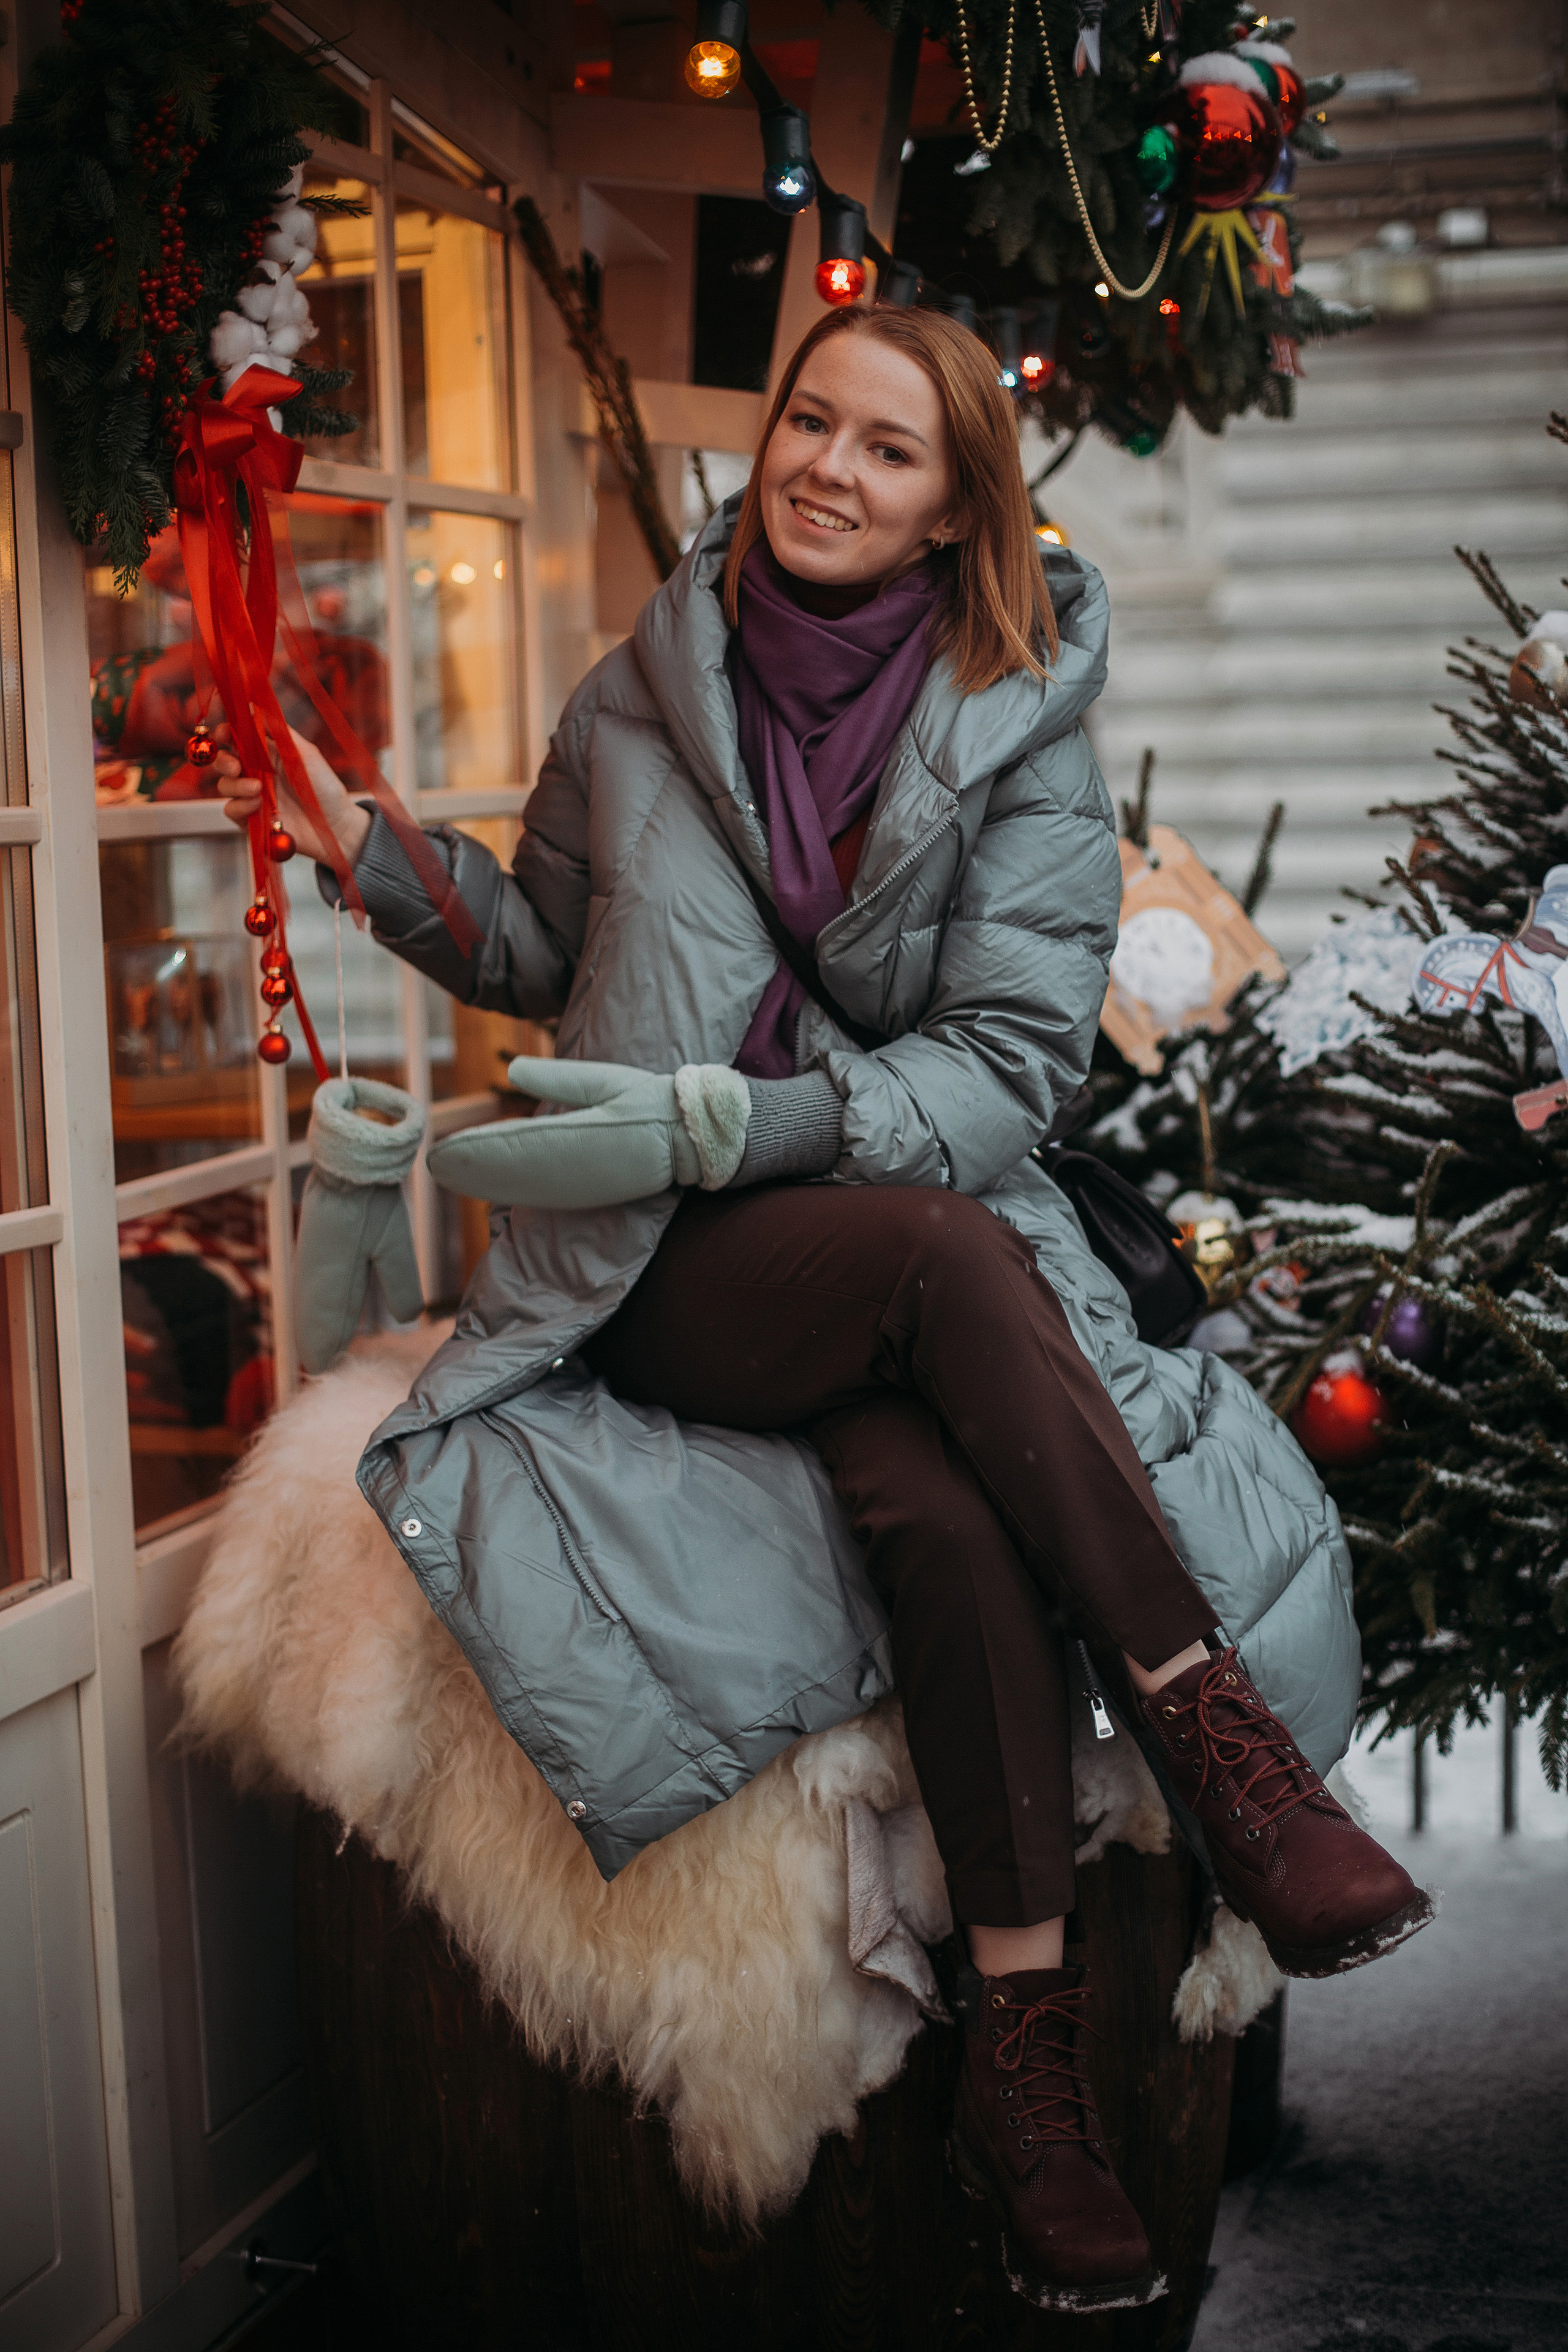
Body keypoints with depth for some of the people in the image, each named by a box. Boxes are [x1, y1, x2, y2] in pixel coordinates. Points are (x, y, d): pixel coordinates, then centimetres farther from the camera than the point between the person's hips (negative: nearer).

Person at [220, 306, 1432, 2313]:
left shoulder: (1021, 727, 1)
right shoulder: (646, 692, 7)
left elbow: (1012, 1063, -8)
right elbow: (550, 956, 19)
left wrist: (726, 1119, -20)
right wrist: (374, 851, 2)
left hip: (930, 1220, 1)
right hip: (666, 1265, 0)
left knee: (942, 1505, -34)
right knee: (951, 1256, -35)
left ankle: (1025, 2058, -27)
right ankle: (1227, 1746, -31)